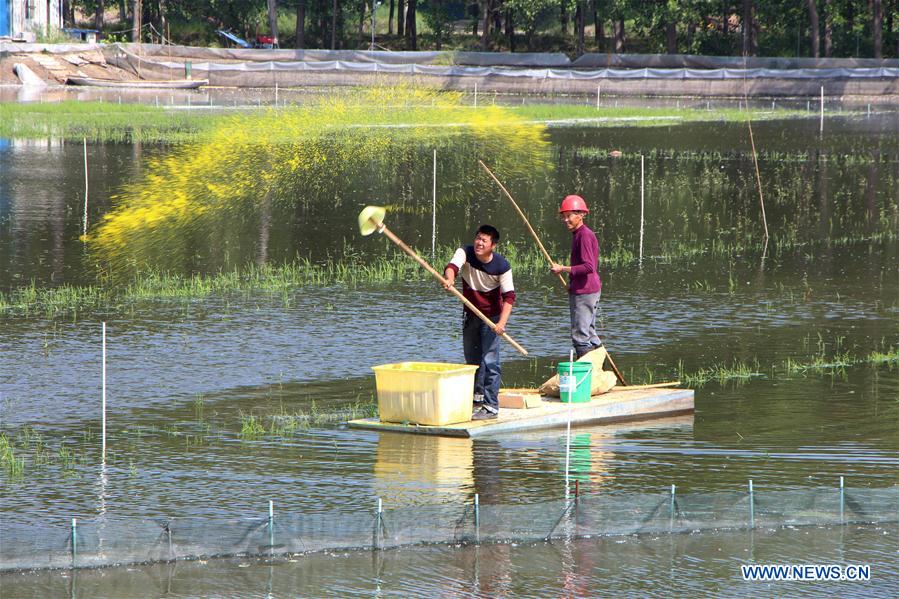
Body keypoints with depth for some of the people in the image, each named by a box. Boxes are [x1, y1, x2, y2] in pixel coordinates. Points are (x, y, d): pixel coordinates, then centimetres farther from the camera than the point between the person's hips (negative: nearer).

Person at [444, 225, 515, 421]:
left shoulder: (502, 266, -21)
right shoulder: (465, 253, -15)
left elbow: (509, 296, -20)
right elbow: (452, 266, -34)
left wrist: (502, 323, -32)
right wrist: (449, 278, -59)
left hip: (492, 316, -4)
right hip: (470, 314, 4)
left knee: (490, 361, -13)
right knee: (471, 359, 16)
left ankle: (491, 406, -11)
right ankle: (478, 398, 33)